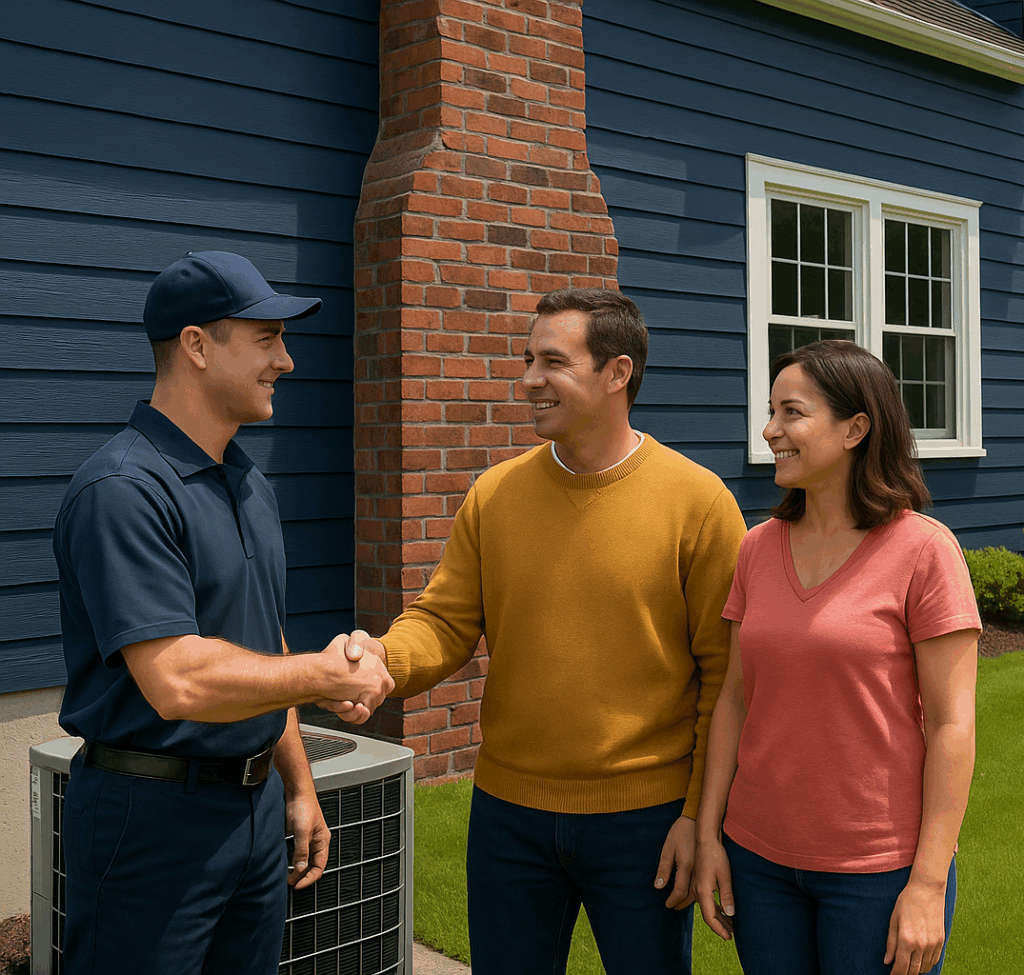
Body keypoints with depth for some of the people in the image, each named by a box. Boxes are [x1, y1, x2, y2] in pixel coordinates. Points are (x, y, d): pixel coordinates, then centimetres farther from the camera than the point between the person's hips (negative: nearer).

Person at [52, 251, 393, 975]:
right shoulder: (123, 489, -19)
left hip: (256, 802, 8)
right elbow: (178, 683, -28)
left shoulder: (250, 484, 11)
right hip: (153, 814, -8)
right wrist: (330, 674, -15)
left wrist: (298, 785, 19)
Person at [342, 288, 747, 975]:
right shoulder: (495, 495, 1)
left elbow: (725, 670, -8)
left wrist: (702, 814, -9)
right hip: (509, 814, 3)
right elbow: (446, 622, 0)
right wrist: (385, 657, -22)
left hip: (645, 820, -3)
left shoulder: (698, 500, -10)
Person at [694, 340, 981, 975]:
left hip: (879, 868, -4)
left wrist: (929, 883, -13)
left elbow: (953, 724, -11)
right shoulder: (759, 549, 3)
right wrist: (708, 832, 4)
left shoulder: (923, 550, -11)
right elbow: (736, 697, 8)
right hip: (759, 856, 5)